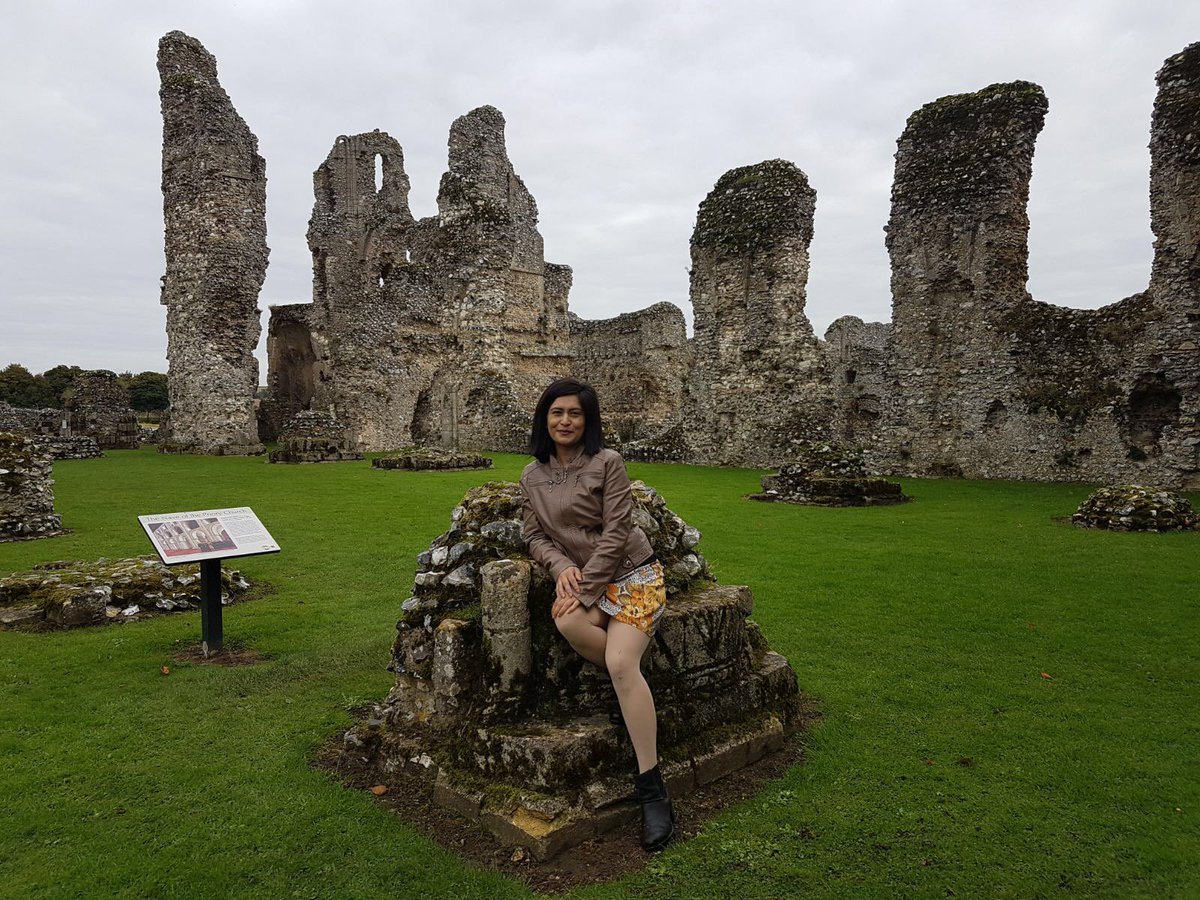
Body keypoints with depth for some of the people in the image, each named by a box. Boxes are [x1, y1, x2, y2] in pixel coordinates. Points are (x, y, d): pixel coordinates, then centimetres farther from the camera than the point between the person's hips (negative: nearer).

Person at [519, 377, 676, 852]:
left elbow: (616, 532, -13)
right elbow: (534, 535, 9)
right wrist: (561, 566, -12)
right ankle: (635, 686, -8)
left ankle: (652, 788, -18)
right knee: (568, 622, -33)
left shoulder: (607, 463, -8)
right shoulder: (532, 476, 8)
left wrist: (584, 586, -17)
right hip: (580, 578, 4)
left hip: (632, 574, -4)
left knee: (621, 662, -25)